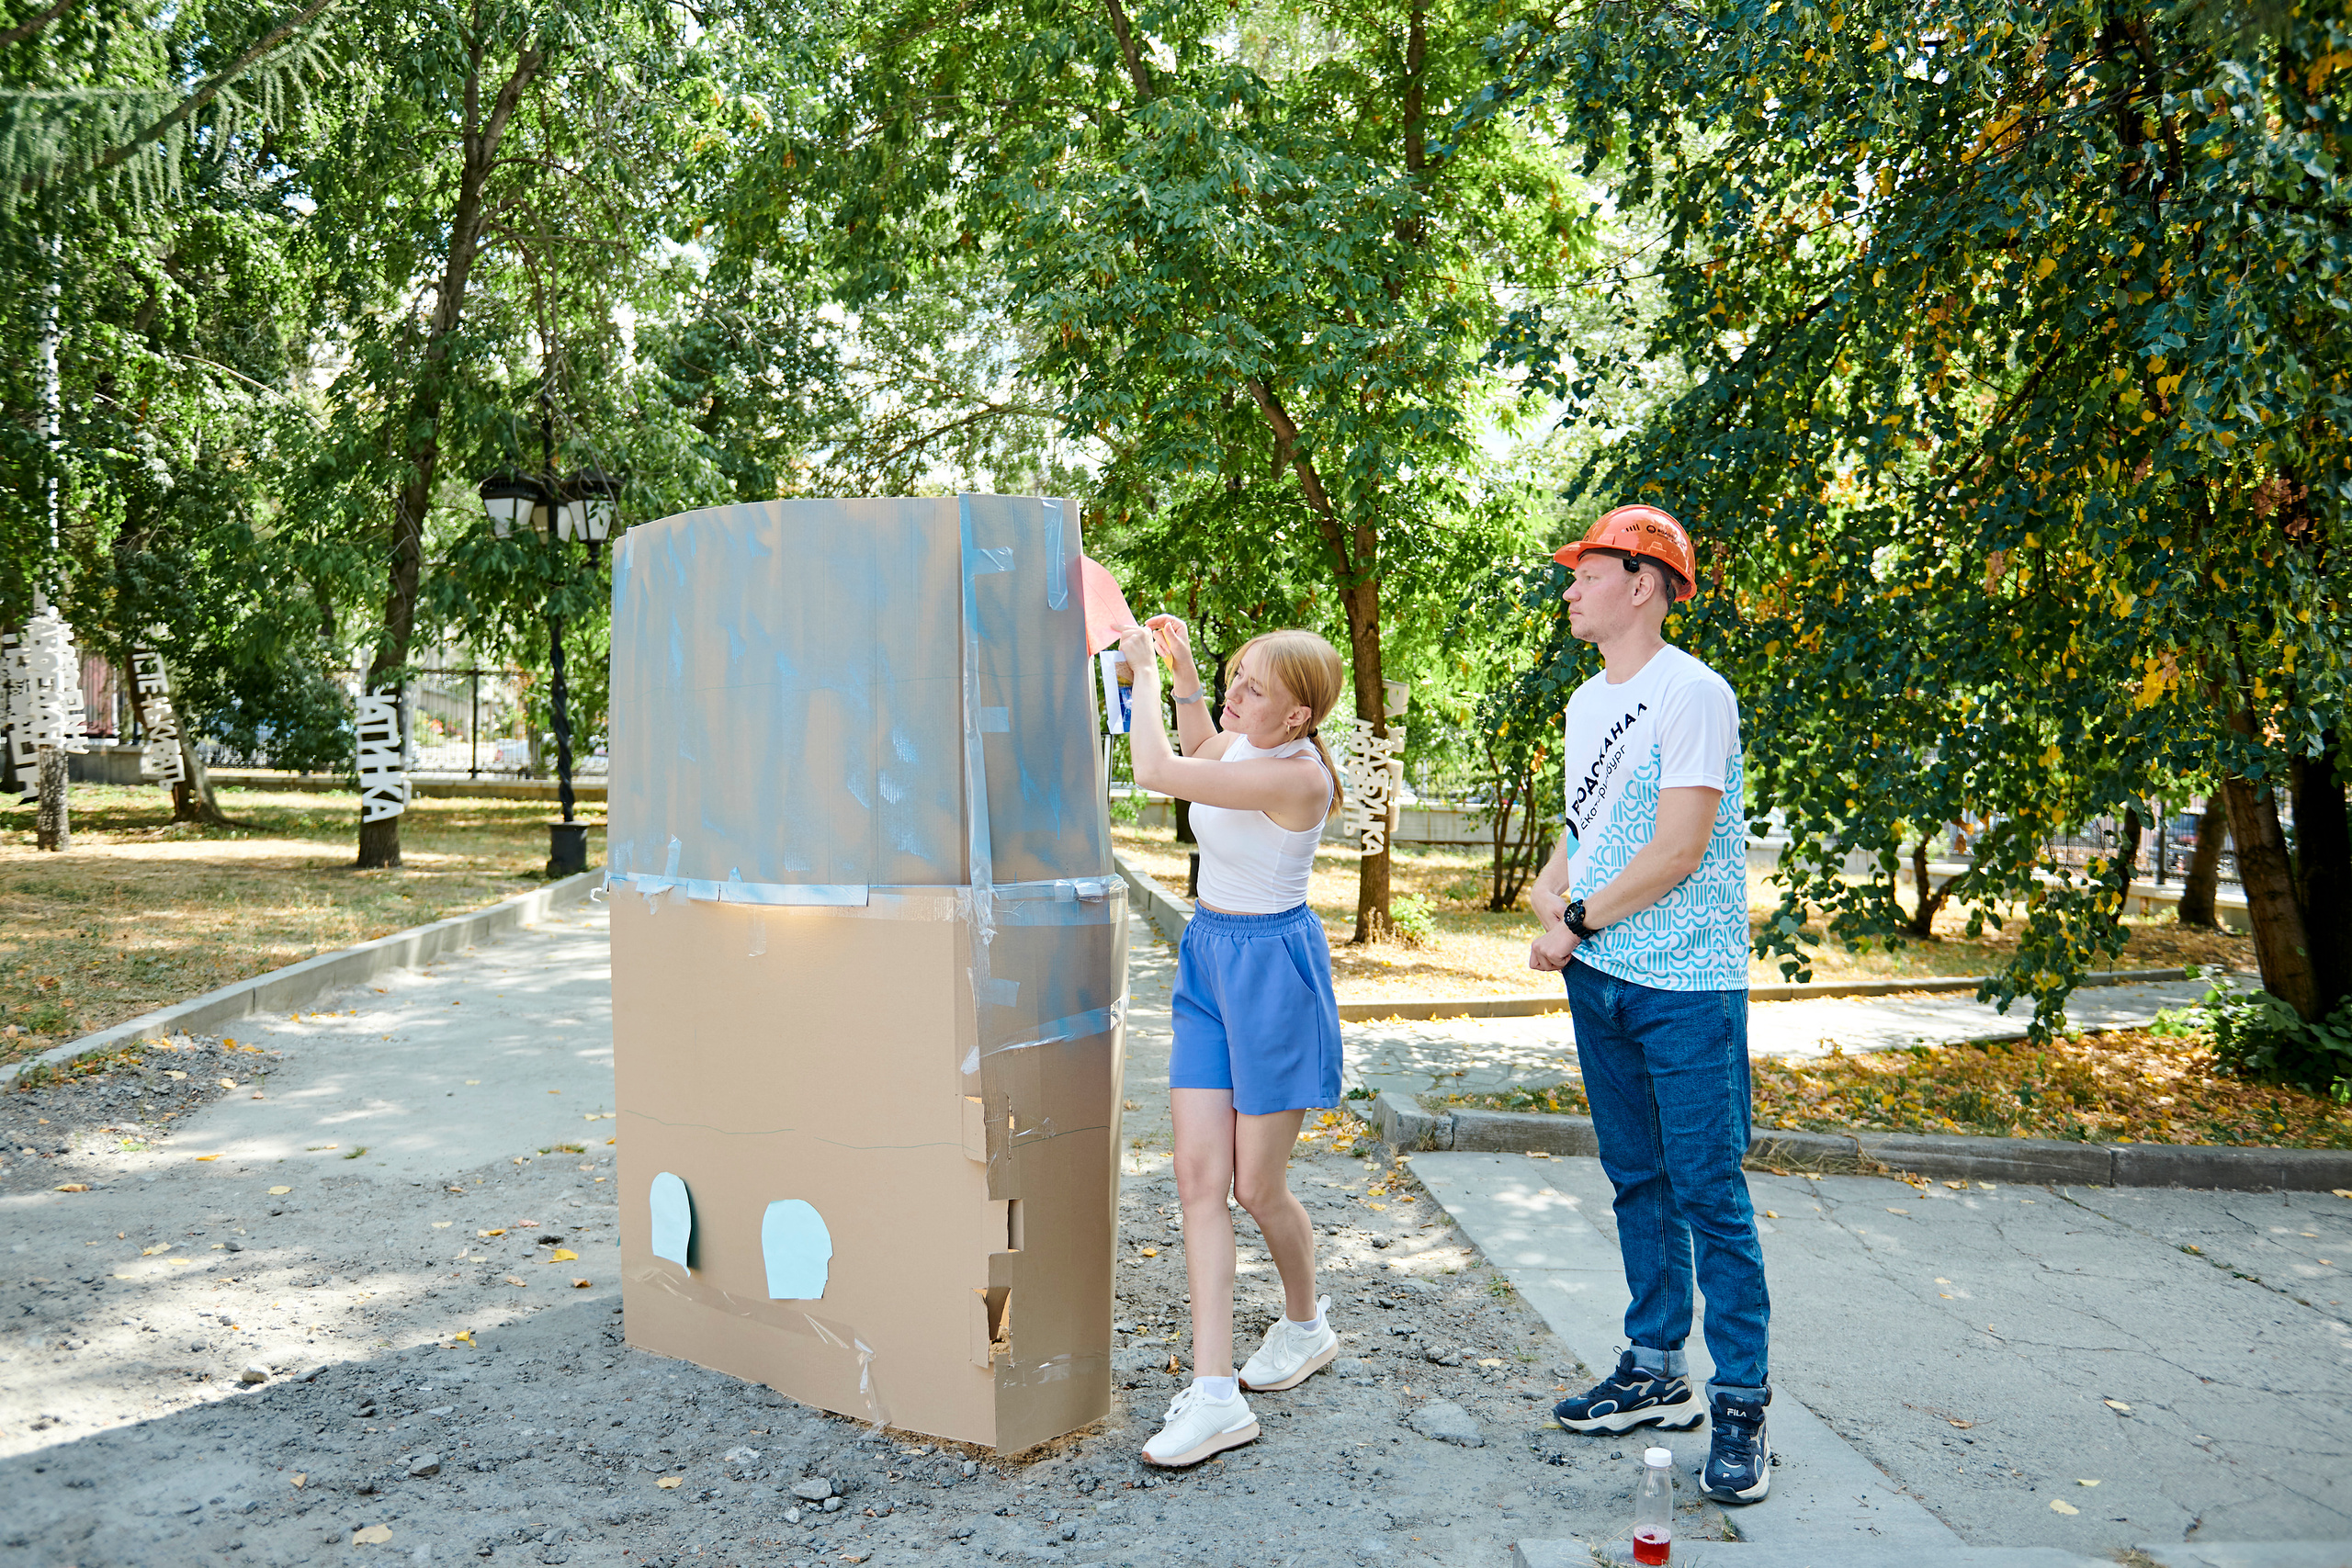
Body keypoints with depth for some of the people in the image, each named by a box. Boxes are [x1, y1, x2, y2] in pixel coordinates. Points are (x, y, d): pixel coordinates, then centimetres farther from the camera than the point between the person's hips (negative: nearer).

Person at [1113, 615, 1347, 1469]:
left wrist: (1143, 668, -14)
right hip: (1208, 958, 8)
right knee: (1198, 1176, 0)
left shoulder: (1296, 775, -24)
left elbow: (1156, 770, -28)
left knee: (1257, 1188, 5)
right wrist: (1183, 670, 15)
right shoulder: (1240, 741, 2)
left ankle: (1306, 1325, 36)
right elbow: (1198, 751, 29)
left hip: (1270, 969, -8)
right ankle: (1214, 1394, 3)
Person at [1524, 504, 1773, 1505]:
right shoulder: (1586, 702, 14)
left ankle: (1740, 1404, 8)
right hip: (1598, 980, 8)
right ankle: (1656, 1373, 27)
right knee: (1638, 1182, 15)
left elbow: (1679, 849, -18)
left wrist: (1578, 919, -11)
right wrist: (1547, 890, 1)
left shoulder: (1692, 693, -12)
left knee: (1709, 1193, -3)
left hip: (1687, 983, -8)